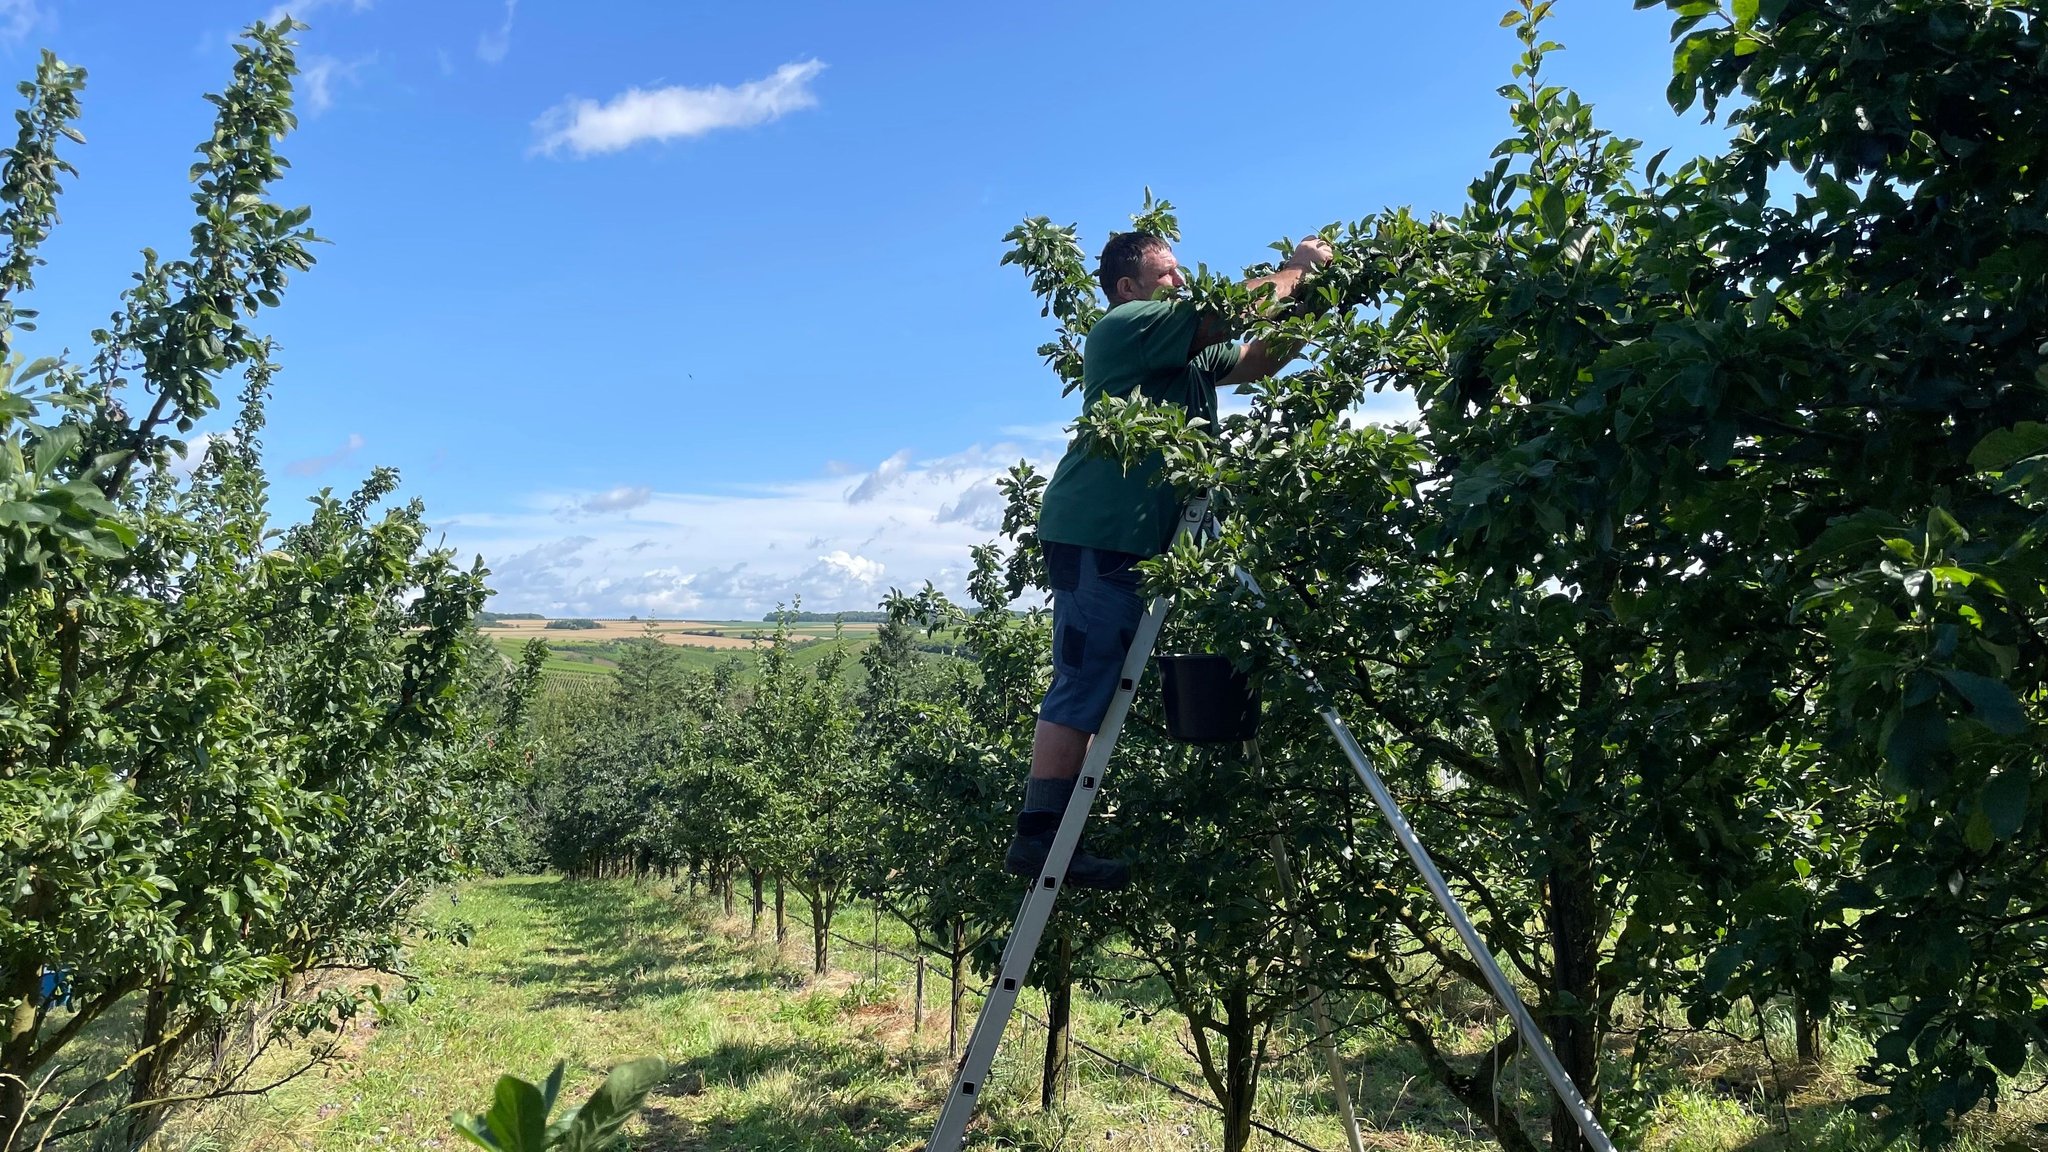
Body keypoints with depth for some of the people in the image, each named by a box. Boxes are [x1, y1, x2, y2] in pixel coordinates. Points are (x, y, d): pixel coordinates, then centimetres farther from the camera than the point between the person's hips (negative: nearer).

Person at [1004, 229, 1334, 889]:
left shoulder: (1187, 355, 26)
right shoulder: (1125, 325, -4)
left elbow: (1257, 360, 24)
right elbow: (1231, 314, -12)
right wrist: (1295, 269, 2)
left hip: (1128, 536, 10)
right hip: (1098, 531, -10)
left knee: (1093, 685, 9)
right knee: (1084, 683, -13)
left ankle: (1046, 835, 13)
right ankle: (1038, 836, -11)